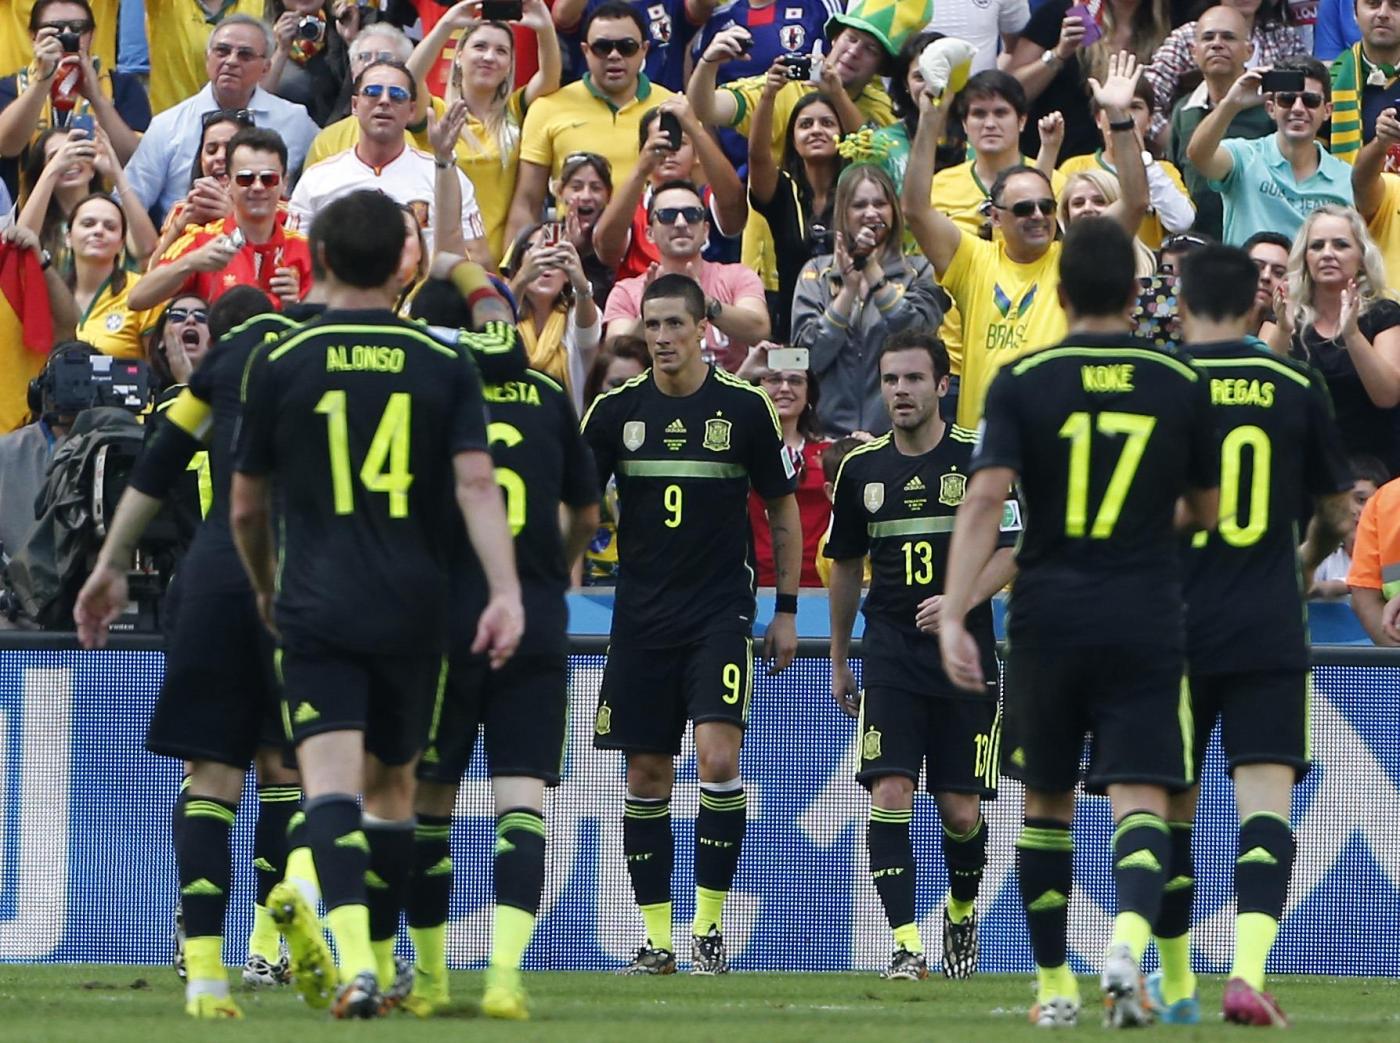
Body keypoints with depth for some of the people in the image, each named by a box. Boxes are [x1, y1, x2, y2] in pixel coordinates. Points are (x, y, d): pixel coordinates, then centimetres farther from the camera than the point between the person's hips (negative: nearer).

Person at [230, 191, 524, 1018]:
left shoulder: (279, 365, 0)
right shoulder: (445, 364, 3)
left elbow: (246, 507, 9)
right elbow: (477, 484, -9)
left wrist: (266, 587, 26)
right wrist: (507, 592, -13)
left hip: (317, 609, -2)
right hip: (414, 607, 2)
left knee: (332, 777, -13)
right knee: (393, 783, 18)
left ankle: (352, 957, -33)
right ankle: (381, 963, 25)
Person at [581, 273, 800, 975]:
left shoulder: (745, 408, -2)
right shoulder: (616, 410, 2)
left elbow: (783, 512, 7)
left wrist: (786, 611, 6)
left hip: (722, 613, -3)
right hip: (641, 618, 3)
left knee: (717, 755, -17)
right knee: (646, 776, 4)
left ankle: (710, 930, -10)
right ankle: (656, 938, 12)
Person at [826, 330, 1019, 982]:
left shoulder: (979, 457, -4)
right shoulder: (861, 467, 6)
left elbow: (1010, 553, -3)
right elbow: (845, 563, 18)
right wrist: (838, 660, 20)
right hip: (889, 653, 2)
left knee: (961, 811, 2)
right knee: (889, 793, -15)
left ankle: (962, 912, 32)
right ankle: (906, 945, -15)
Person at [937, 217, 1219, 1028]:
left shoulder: (1021, 382, -2)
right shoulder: (1183, 384, 3)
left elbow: (985, 498, -13)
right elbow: (1204, 511, 12)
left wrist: (954, 614, -17)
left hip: (1048, 623, 1)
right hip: (1147, 622, 0)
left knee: (1047, 802, 16)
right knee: (1140, 800, -6)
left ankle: (1054, 985, 22)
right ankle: (1129, 945, -33)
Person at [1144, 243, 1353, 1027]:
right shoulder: (1297, 386, 2)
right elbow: (1338, 516, 12)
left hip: (1172, 629, 1)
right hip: (1269, 632, 0)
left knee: (1173, 807, 13)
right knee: (1266, 800, -6)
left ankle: (1176, 987, 21)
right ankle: (1249, 971, -25)